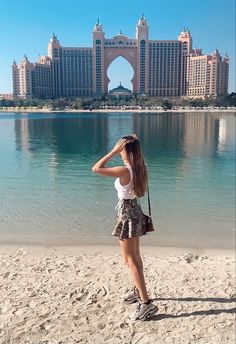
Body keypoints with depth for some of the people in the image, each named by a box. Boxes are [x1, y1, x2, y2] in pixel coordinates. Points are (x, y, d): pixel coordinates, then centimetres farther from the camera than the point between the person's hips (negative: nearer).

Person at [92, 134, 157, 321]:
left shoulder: (124, 170, -24)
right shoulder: (140, 168, 0)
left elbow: (96, 168, -21)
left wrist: (113, 152, -20)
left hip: (127, 214, -9)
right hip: (136, 212, 9)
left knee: (130, 260, -2)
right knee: (135, 256, 22)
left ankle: (146, 303, -1)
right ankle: (138, 291, 38)